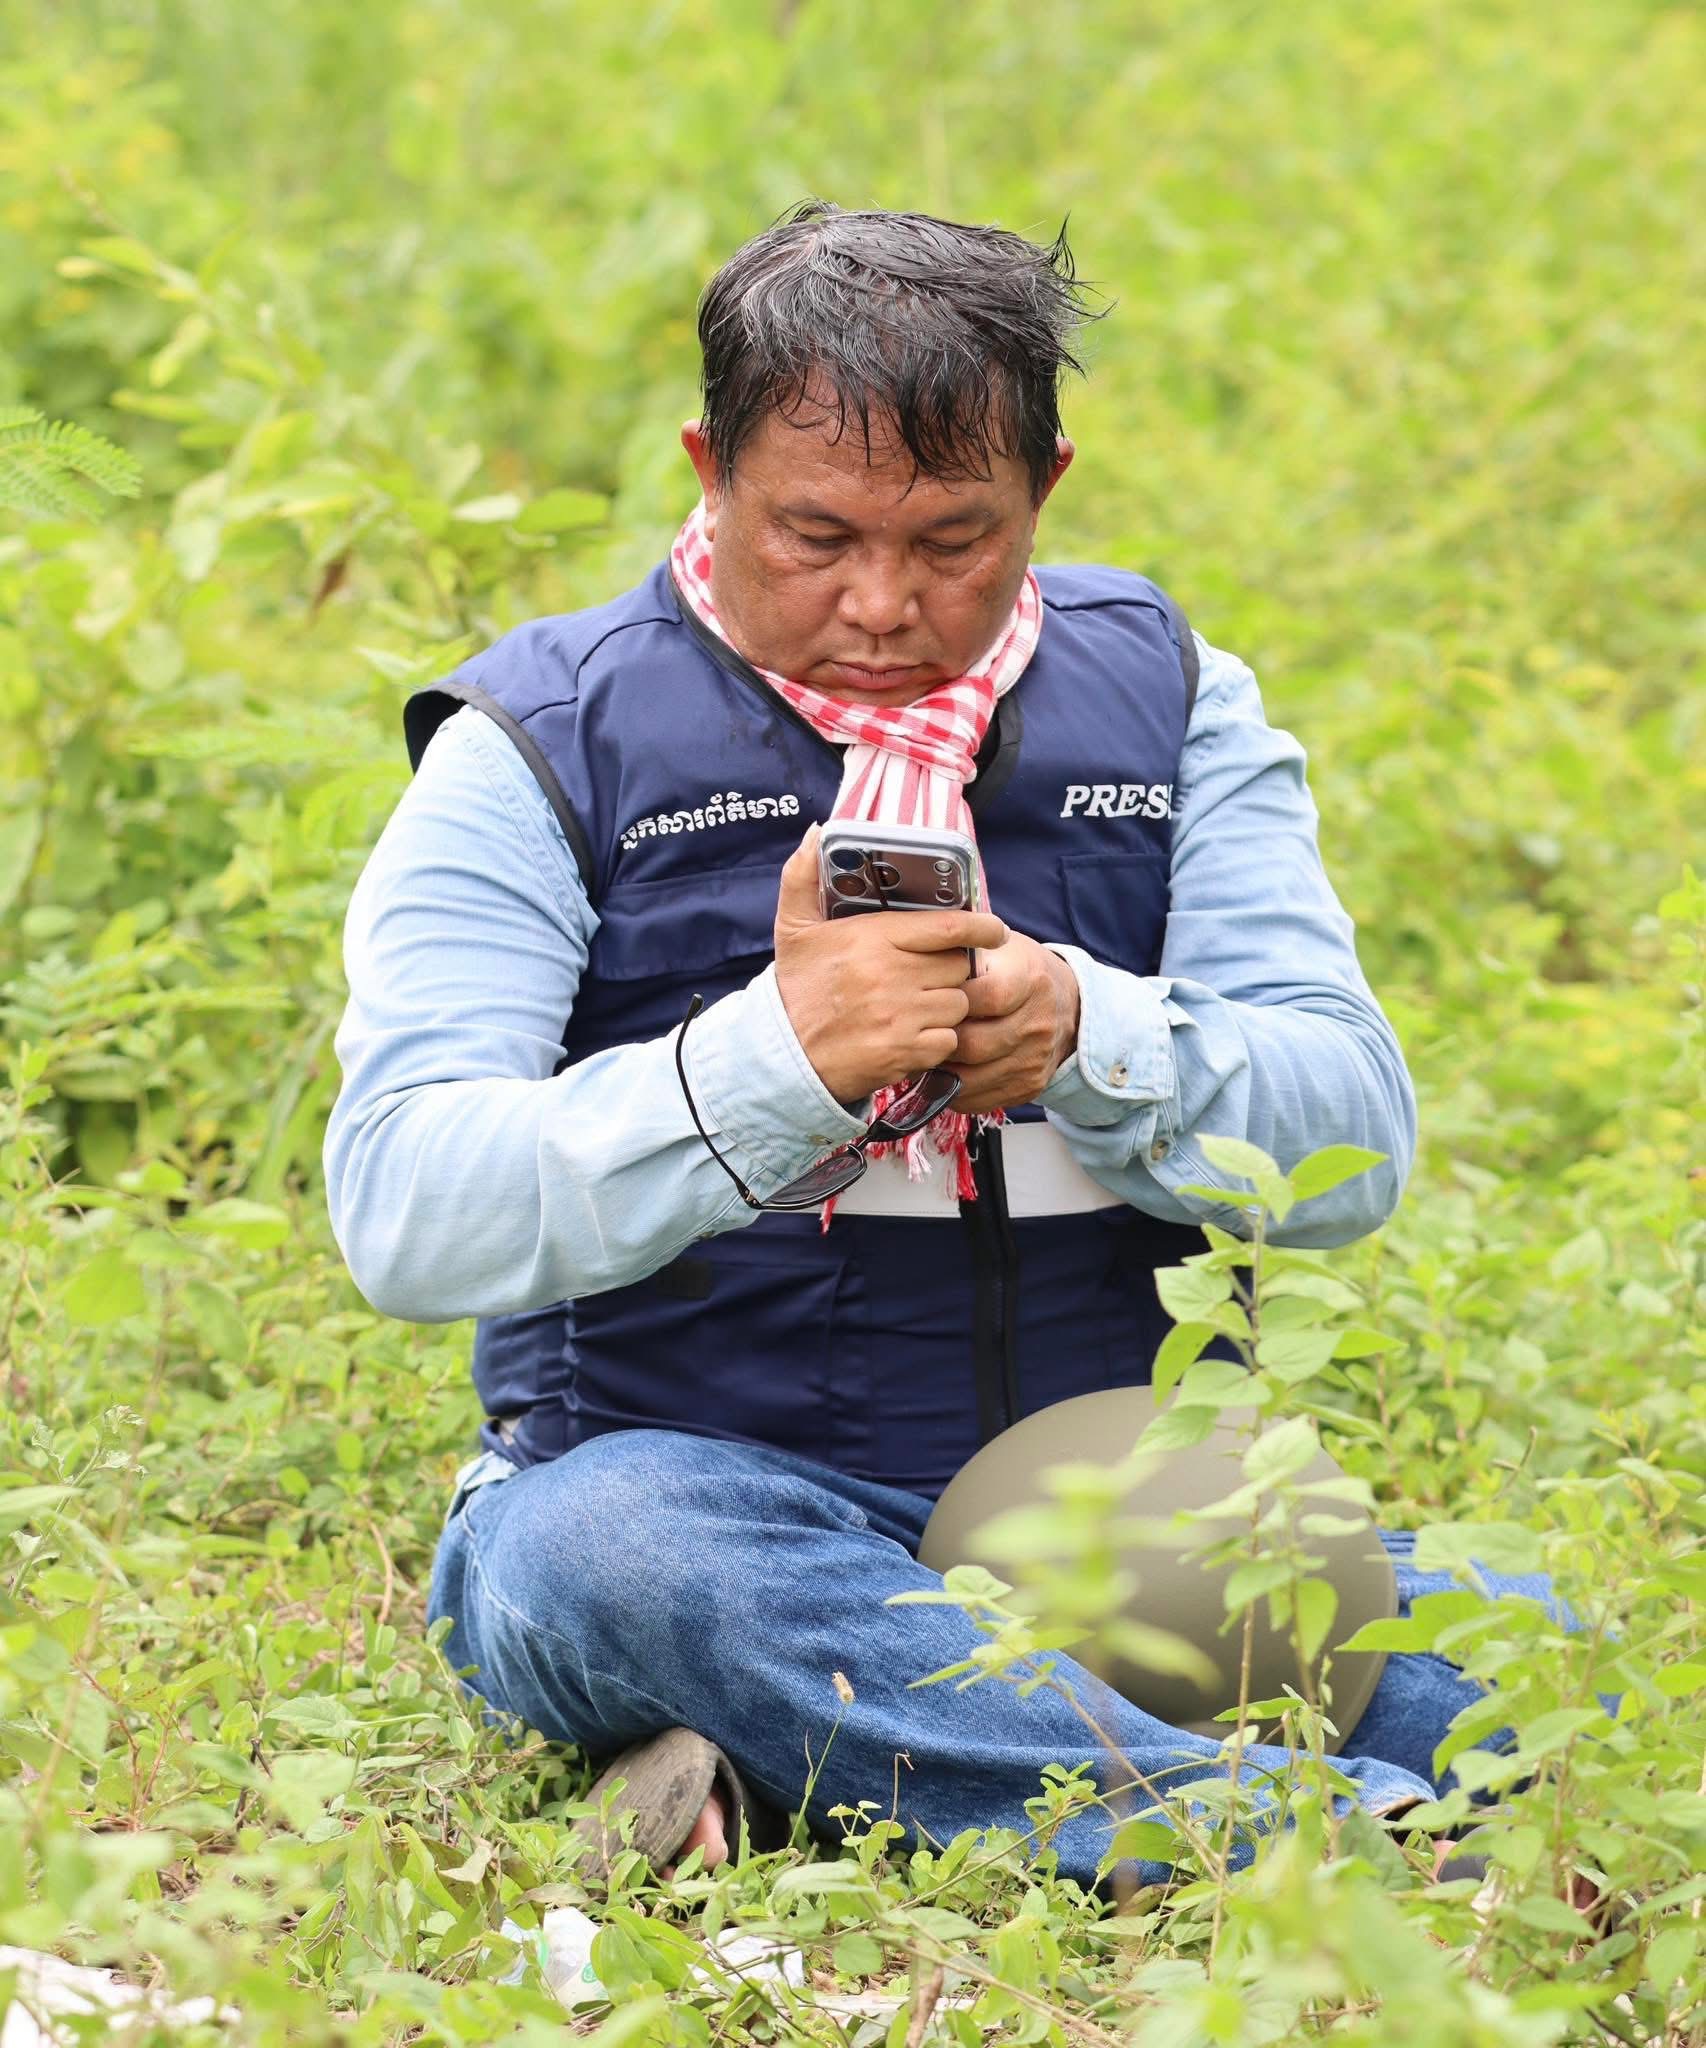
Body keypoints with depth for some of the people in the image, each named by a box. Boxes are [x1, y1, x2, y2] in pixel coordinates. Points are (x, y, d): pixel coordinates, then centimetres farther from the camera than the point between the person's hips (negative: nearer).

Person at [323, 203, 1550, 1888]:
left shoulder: (1165, 695, 11)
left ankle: (787, 1777, -29)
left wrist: (1086, 1038, -20)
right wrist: (777, 1056, -26)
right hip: (705, 1483, -3)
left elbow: (1353, 1144, 1)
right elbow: (406, 1214, -12)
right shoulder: (548, 748, 2)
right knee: (599, 1547, -39)